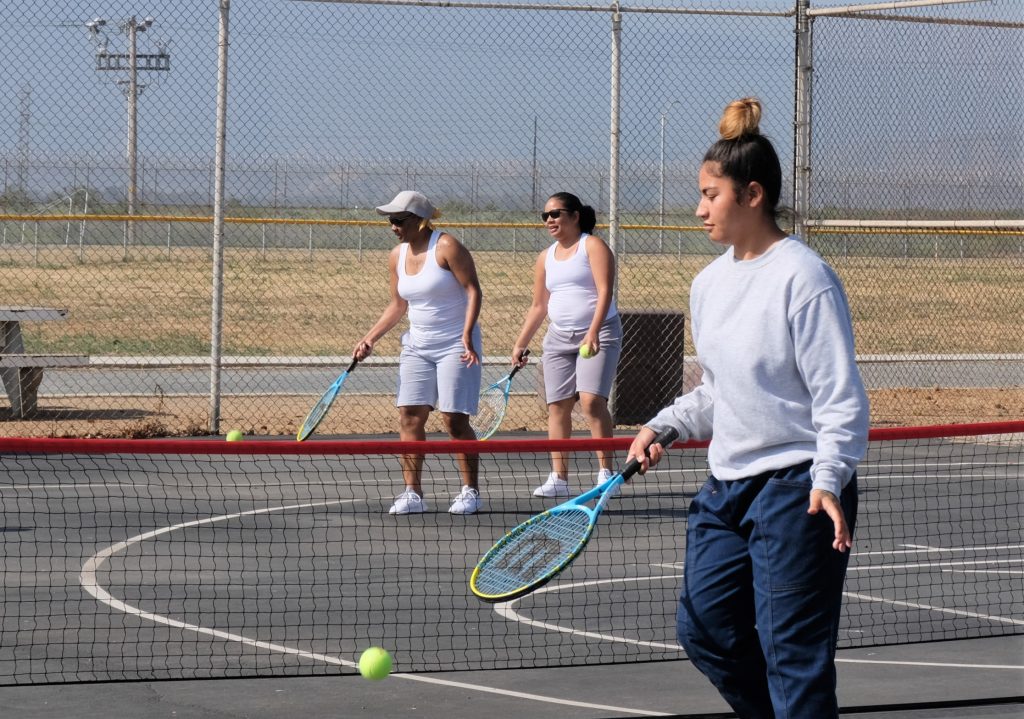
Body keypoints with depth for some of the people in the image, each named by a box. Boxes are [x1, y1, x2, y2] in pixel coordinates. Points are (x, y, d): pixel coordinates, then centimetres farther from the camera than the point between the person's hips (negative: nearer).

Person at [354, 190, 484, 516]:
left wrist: (467, 335, -24)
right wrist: (370, 338, 11)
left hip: (455, 346, -6)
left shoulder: (446, 247, -12)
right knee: (409, 417, -6)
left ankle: (470, 492, 5)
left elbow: (473, 290, -14)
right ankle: (412, 494, -3)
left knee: (454, 420, -8)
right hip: (417, 346, 6)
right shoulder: (397, 256, 8)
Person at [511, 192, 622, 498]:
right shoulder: (546, 258, 15)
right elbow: (538, 307, 21)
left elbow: (604, 291, -14)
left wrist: (593, 332, -26)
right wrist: (520, 345, 17)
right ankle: (558, 478, 2)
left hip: (598, 335, -6)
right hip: (559, 338, 6)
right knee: (557, 406, 0)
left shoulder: (593, 246, -4)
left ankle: (606, 471, -14)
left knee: (592, 401, -19)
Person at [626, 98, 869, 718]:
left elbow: (840, 395, -16)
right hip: (727, 484, 9)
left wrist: (829, 480, -26)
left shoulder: (803, 278, -14)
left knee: (793, 651, -6)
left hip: (797, 490, -9)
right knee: (705, 628, 11)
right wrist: (664, 427, 8)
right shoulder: (711, 283, 10)